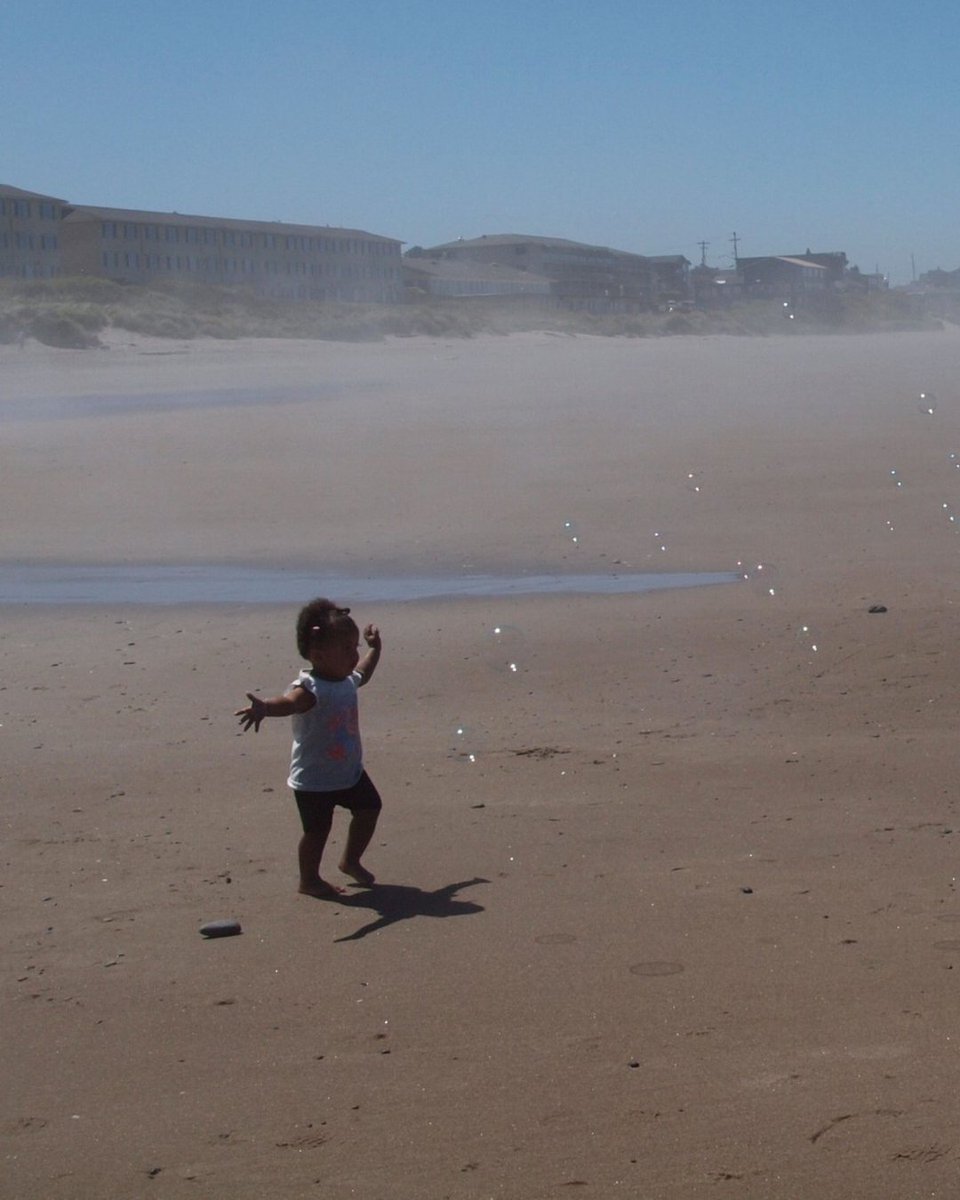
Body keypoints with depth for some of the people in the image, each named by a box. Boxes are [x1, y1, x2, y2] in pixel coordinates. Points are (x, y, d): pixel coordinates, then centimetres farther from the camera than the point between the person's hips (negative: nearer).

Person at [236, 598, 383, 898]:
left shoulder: (348, 681, -1)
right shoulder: (310, 689, -30)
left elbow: (363, 672, 26)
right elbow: (289, 702, -52)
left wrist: (375, 648, 33)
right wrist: (264, 708, -72)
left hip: (349, 771, 8)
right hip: (314, 779, -8)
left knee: (369, 808, 17)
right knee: (317, 828, 1)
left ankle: (351, 861, 39)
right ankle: (308, 879, 22)